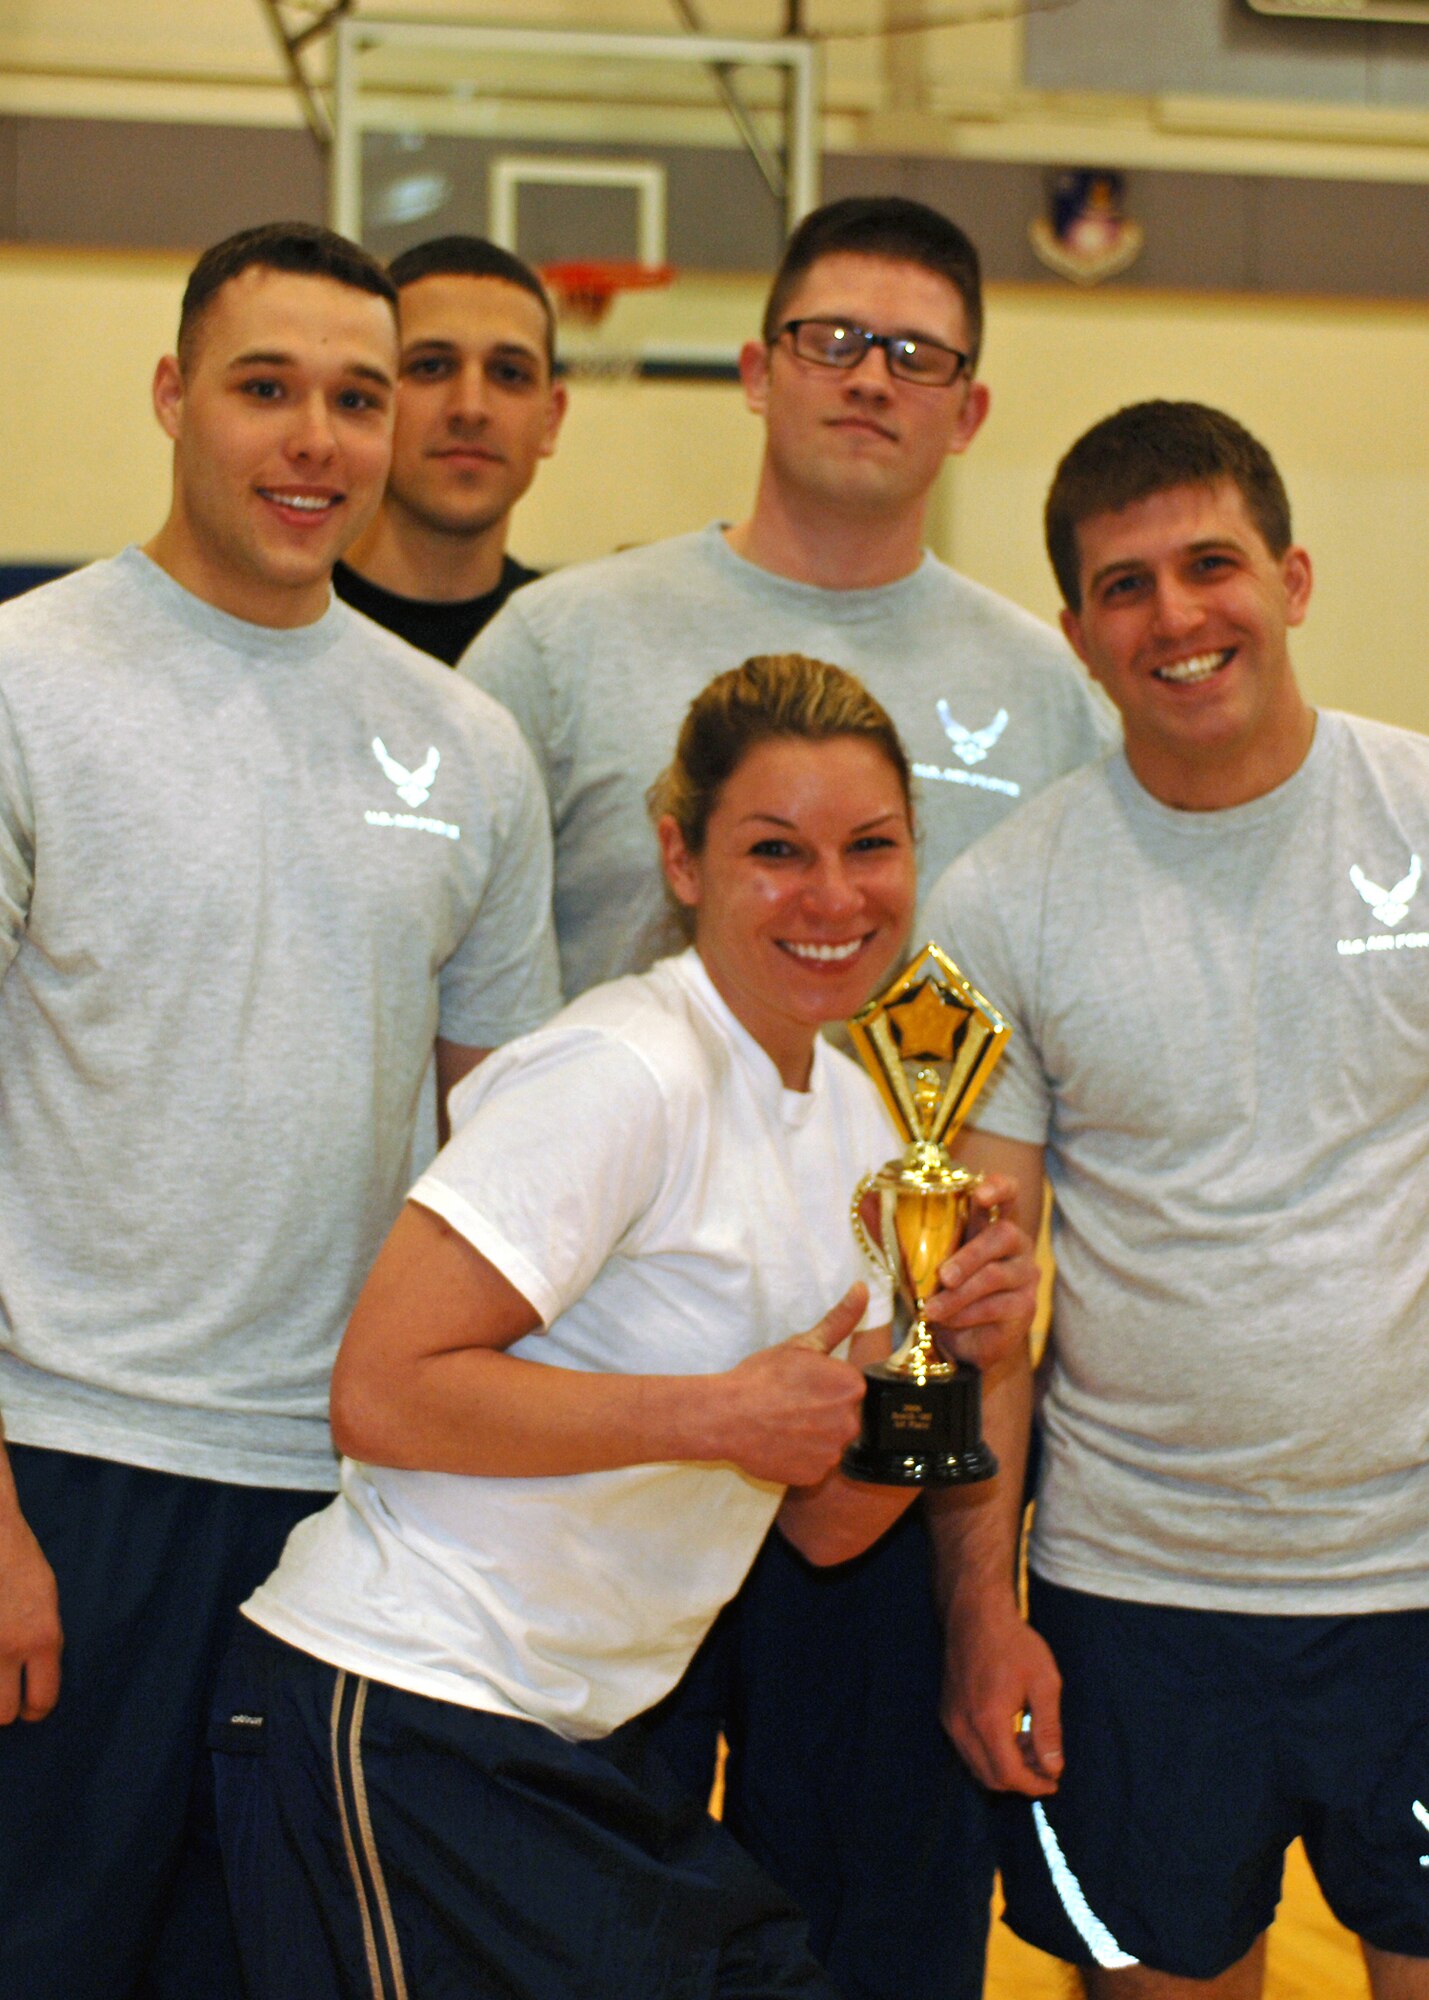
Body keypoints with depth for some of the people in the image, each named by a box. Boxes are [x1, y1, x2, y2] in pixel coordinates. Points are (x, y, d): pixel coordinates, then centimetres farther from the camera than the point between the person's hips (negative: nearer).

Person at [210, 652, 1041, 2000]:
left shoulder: (854, 1115, 10)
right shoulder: (621, 1076, -16)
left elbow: (823, 1523, 12)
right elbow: (381, 1394, -23)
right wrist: (718, 1414, -23)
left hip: (581, 1748, 8)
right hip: (401, 1729, -8)